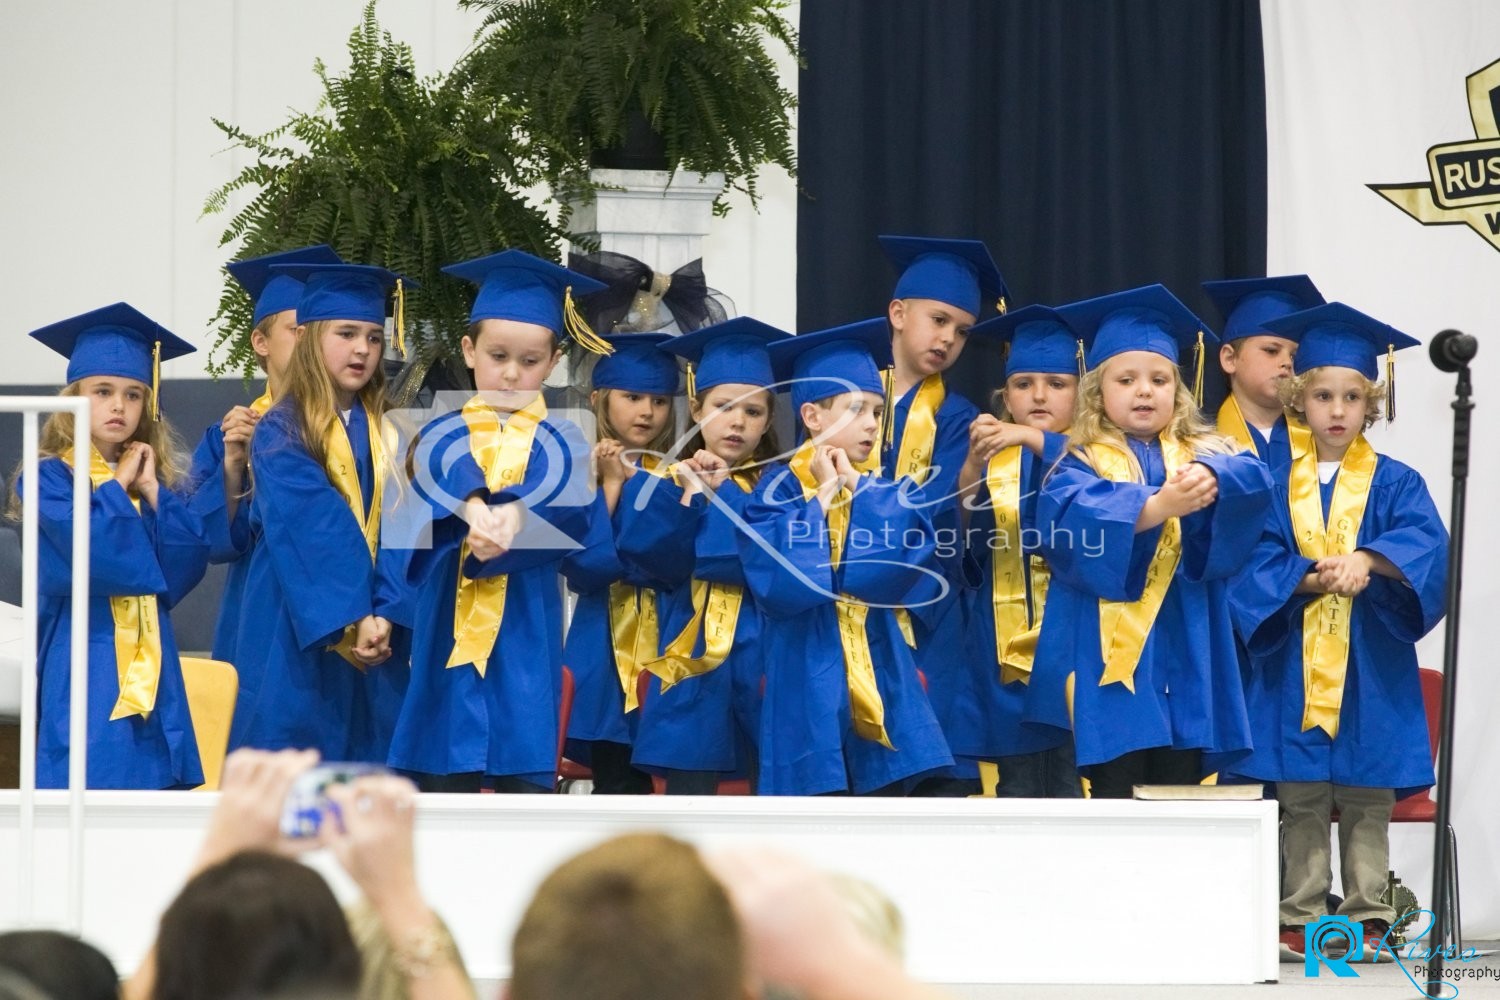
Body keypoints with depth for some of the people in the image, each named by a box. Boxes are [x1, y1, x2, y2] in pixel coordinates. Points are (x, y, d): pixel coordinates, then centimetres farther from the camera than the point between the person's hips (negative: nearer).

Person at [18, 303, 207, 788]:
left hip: (147, 659, 5)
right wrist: (117, 486, -5)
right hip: (84, 657, -5)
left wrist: (153, 491, -3)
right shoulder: (51, 477, -2)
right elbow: (91, 550, -19)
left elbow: (189, 561, 2)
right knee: (88, 783, -10)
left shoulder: (151, 477, 14)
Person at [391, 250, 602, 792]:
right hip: (450, 637, 0)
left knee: (525, 780, -4)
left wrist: (510, 517, -30)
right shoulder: (443, 435, 10)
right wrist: (474, 504, -35)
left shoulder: (560, 443, 9)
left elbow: (569, 513, -11)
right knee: (444, 779, -1)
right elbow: (434, 467, -15)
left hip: (525, 642, 0)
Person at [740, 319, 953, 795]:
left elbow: (911, 551, -11)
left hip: (880, 681, 3)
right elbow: (779, 584, -17)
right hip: (808, 688, -3)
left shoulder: (891, 493, 10)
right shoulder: (777, 491, -1)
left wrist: (856, 487, -6)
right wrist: (823, 497, -9)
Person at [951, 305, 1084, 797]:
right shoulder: (992, 460, 12)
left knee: (1069, 787, -7)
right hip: (1007, 642, 3)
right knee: (1018, 788, 4)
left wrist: (1036, 441, -31)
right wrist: (971, 473, -20)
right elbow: (971, 544, -3)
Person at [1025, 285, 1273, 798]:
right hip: (1112, 659, -3)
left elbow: (1254, 480, -6)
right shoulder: (1082, 466, 5)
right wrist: (1158, 505, -31)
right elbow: (1069, 517, -17)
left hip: (1185, 660, 3)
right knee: (1117, 803, -7)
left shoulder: (1205, 454, 15)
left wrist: (1210, 479, -29)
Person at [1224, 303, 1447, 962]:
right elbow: (1256, 561, -3)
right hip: (1293, 668, 1)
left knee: (1367, 801, 0)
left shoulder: (1394, 484, 5)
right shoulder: (1274, 485, 7)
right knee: (1299, 800, 1)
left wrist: (1368, 559, -28)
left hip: (1370, 667, 0)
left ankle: (1366, 918, 5)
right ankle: (1300, 920, 6)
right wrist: (1313, 578, -19)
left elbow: (1426, 544, -11)